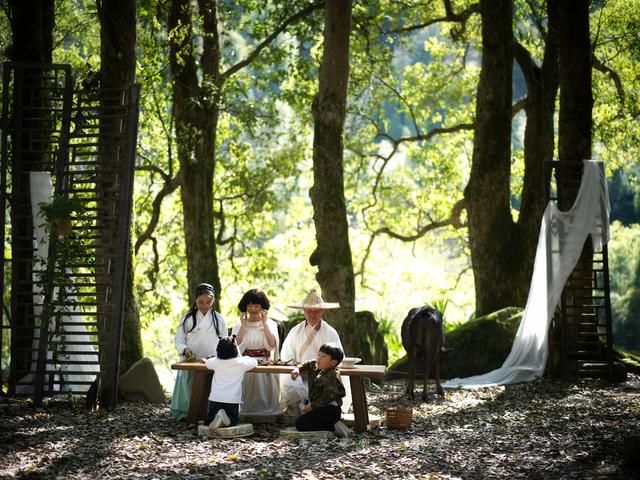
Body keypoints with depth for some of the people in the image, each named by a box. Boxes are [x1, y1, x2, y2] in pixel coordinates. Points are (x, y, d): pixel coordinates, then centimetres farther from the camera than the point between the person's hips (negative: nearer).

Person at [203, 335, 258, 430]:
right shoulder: (241, 363, -3)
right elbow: (254, 362, 15)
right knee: (232, 421, 9)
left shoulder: (216, 362, 3)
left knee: (207, 420, 8)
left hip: (215, 398, 1)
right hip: (233, 400, -1)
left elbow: (206, 362, 26)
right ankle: (227, 419, -23)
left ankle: (215, 419, -23)